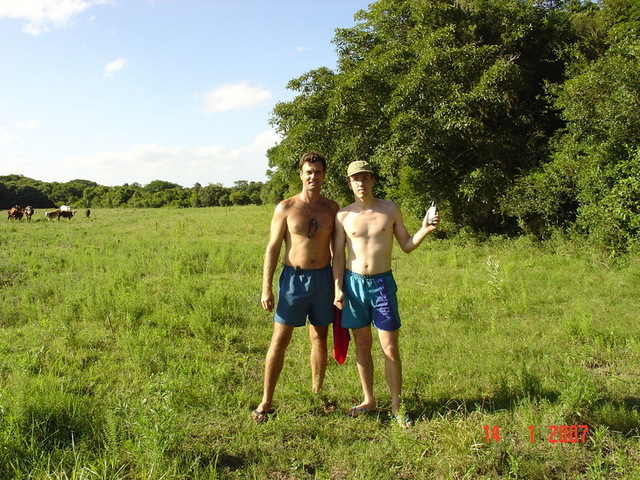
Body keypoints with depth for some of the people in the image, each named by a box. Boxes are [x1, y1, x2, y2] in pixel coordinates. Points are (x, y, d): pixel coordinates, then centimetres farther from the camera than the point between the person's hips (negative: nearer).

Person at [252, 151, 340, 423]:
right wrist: (266, 288, -8)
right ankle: (266, 402, 8)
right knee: (280, 340, -2)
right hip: (294, 278, -3)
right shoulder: (286, 208, -3)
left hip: (323, 278, 3)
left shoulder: (332, 208, 5)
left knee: (320, 339, 12)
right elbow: (272, 248, -3)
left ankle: (317, 394, 28)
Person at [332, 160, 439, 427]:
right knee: (362, 346, 11)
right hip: (353, 283, 1)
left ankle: (396, 407, 14)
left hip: (383, 283, -1)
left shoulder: (390, 209, 2)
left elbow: (406, 245, 7)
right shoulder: (343, 216, 2)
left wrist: (425, 230, -11)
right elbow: (338, 255, 4)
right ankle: (369, 400, 27)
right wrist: (338, 289, -3)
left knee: (390, 348, 0)